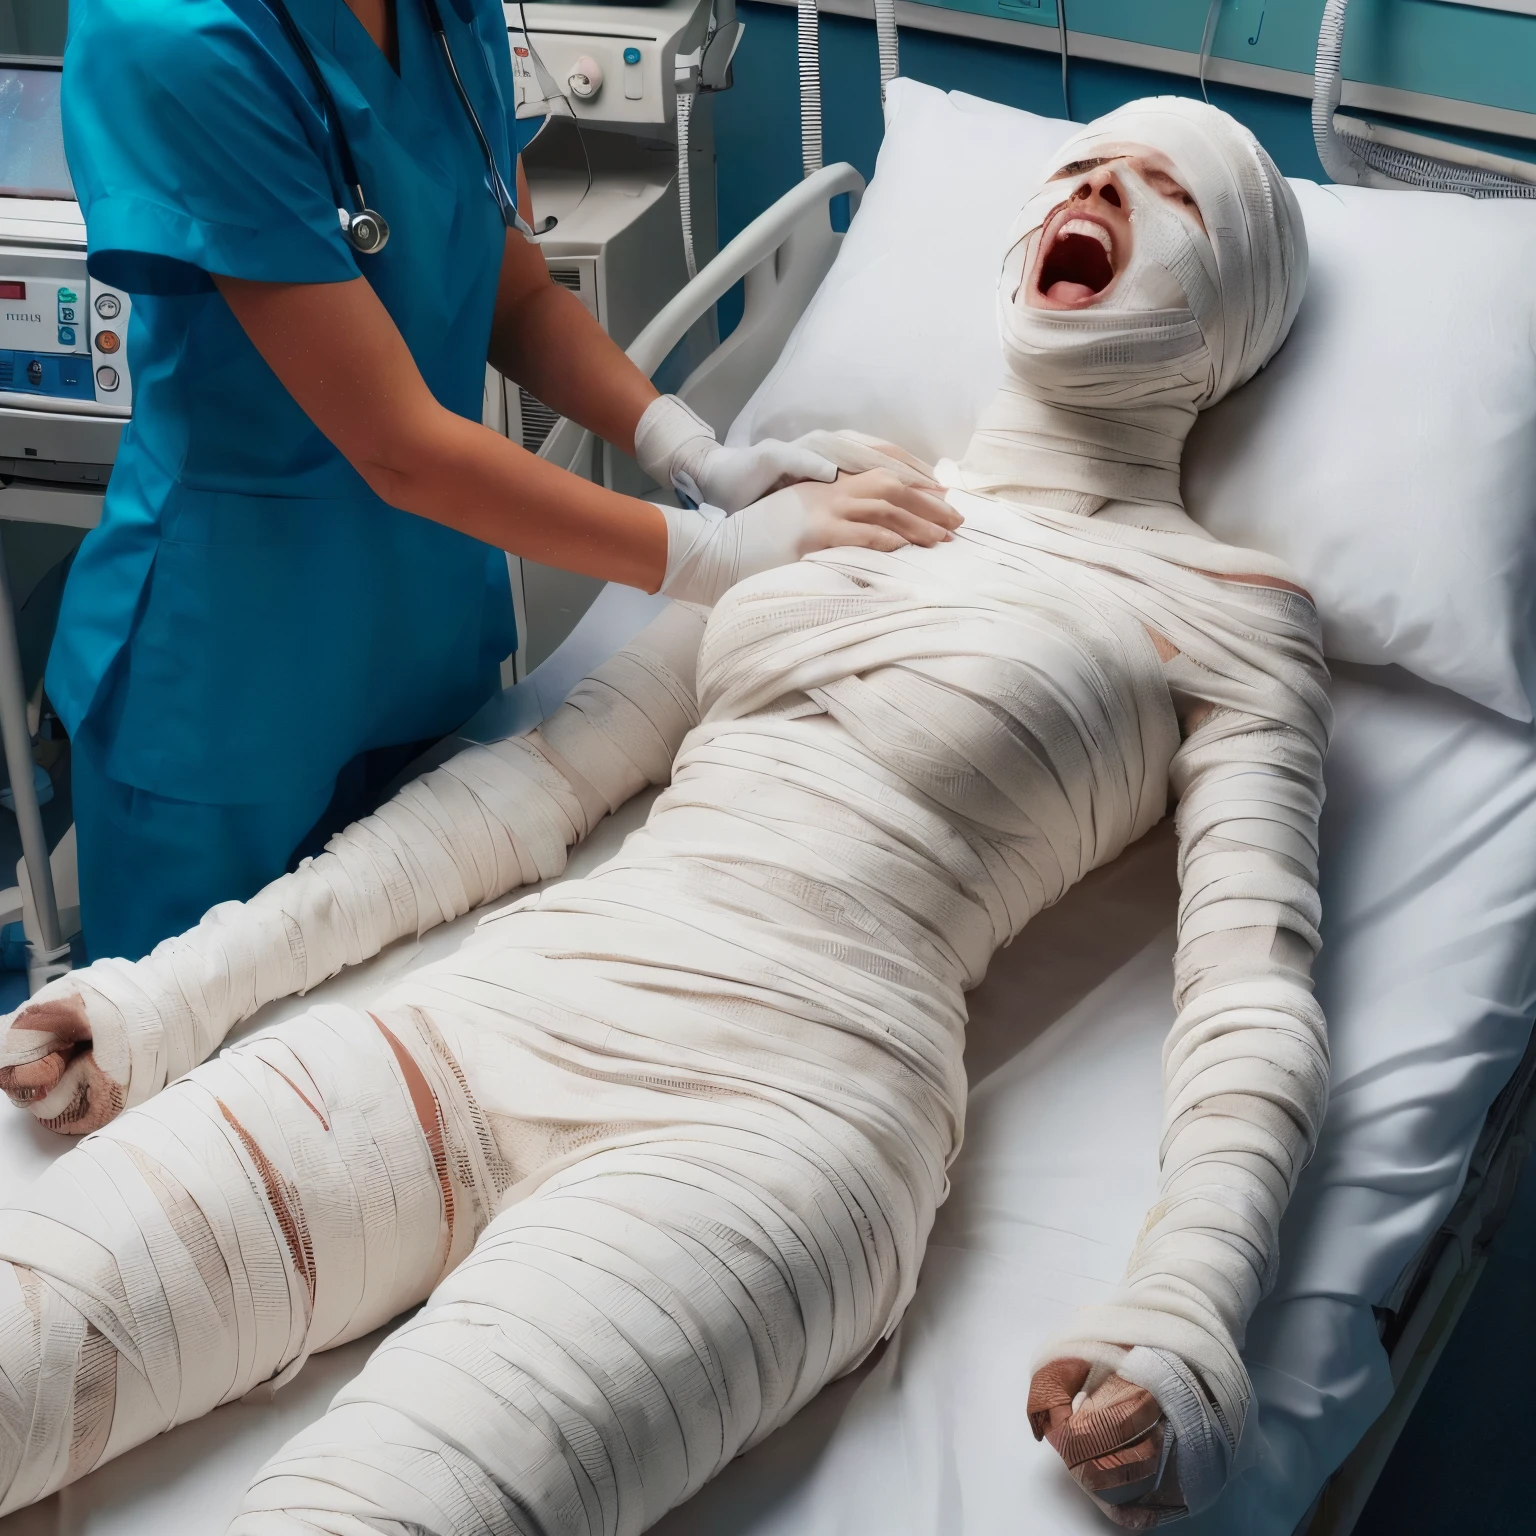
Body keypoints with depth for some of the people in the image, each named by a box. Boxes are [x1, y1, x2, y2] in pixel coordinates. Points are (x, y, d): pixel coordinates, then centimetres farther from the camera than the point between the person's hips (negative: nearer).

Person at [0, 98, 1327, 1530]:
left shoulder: (1233, 612, 13)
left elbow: (1254, 997, 2)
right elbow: (541, 777, 22)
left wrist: (1182, 1322, -19)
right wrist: (178, 990, 14)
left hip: (779, 1104, -4)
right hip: (487, 1017, 5)